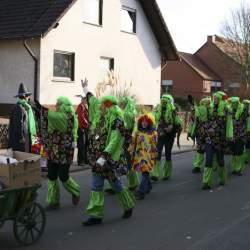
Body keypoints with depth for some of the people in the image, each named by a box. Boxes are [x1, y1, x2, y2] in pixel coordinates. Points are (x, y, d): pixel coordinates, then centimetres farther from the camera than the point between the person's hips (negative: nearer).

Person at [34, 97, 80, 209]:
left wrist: (40, 108, -30)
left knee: (63, 177, 3)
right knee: (52, 177, 6)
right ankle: (53, 201, 15)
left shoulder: (69, 117, -14)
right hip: (53, 152, 7)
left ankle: (75, 192, 31)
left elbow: (52, 116, -30)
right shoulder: (58, 116, 12)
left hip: (64, 153, -7)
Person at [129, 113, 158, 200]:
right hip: (139, 156, 4)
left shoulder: (153, 133, -2)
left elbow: (155, 146, 2)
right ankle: (148, 187, 34)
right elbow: (133, 144, 9)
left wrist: (155, 157, 4)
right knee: (144, 173, 12)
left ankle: (141, 192, -10)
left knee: (145, 173, -10)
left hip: (149, 156, -4)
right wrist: (131, 155, 8)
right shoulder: (137, 132, 7)